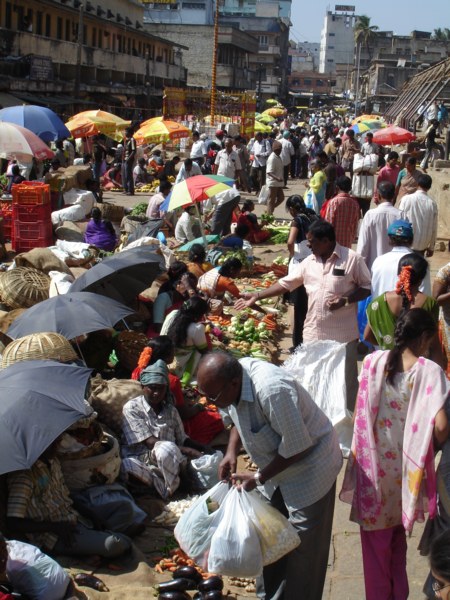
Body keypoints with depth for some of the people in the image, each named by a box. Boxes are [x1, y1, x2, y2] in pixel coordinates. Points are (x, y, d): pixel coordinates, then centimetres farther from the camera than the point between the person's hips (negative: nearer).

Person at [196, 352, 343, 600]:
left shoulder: (272, 391, -38)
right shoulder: (230, 380, -13)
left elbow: (297, 446, -29)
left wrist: (259, 477, -21)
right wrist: (231, 452, -9)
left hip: (309, 466, -8)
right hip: (276, 467, 8)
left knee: (303, 546, 2)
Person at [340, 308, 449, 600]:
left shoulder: (372, 361, -9)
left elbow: (362, 414, -6)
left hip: (373, 465, 1)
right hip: (405, 467, 0)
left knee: (376, 539, 19)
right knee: (398, 534, 24)